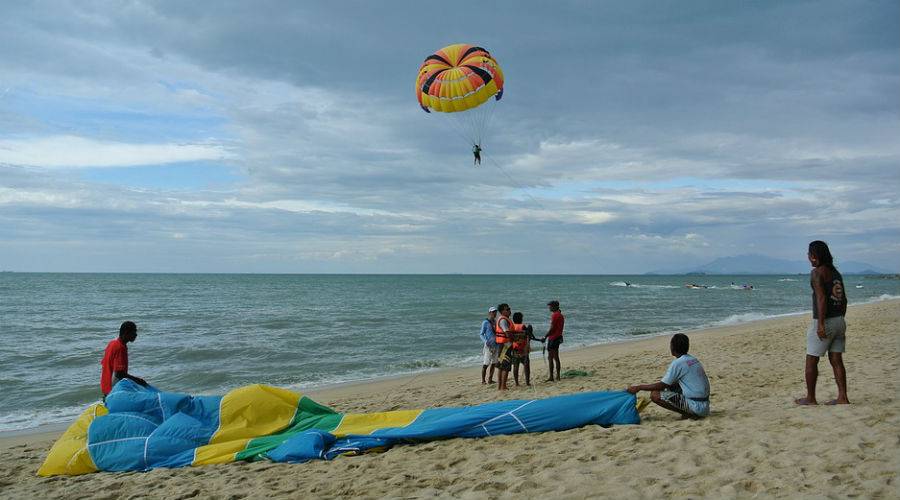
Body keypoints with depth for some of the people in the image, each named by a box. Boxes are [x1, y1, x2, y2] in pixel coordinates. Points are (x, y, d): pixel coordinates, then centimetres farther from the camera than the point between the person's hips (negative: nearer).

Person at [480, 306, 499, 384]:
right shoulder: (485, 322, -5)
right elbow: (481, 334, -6)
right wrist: (485, 341, -23)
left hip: (496, 345, 7)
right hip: (488, 345, -7)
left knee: (494, 363, 8)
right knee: (485, 364, -6)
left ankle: (490, 379, 16)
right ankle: (483, 380, 0)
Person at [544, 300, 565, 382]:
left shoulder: (554, 315, -14)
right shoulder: (561, 315, 15)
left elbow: (552, 328, -18)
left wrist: (545, 337, -13)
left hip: (553, 338, -10)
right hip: (558, 337, 10)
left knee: (550, 357, -7)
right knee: (556, 357, 12)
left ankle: (551, 376, -9)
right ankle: (558, 376, 13)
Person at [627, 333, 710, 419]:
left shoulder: (677, 363, -14)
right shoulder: (693, 360, 11)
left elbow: (662, 385, -11)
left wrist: (638, 388, -3)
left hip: (697, 406, -9)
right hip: (705, 403, 9)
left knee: (655, 394, -11)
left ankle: (689, 414, -7)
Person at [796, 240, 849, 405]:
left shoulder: (817, 272, -12)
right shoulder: (836, 272, 13)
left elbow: (821, 298, -22)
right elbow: (844, 299, 17)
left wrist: (820, 324, -23)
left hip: (824, 322, -8)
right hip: (839, 321, 8)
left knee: (811, 360, 2)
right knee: (836, 360, 10)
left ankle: (810, 399, 8)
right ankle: (842, 398, 9)